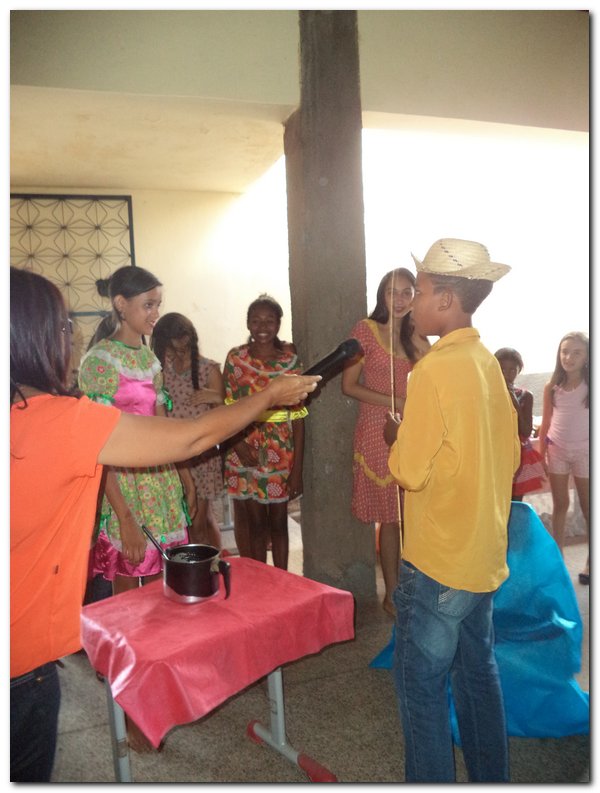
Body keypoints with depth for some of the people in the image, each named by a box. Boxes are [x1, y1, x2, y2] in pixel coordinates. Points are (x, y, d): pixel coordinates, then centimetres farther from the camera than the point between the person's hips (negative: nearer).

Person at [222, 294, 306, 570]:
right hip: (245, 450, 1)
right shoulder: (235, 358, -1)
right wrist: (237, 443, -15)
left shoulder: (290, 360, -4)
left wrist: (297, 468, -6)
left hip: (280, 452, 0)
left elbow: (298, 416, -4)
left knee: (278, 521, 10)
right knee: (255, 522, 10)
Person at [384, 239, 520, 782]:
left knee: (422, 681, 6)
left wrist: (394, 437, 0)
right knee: (477, 670, 21)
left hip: (439, 559, -8)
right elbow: (508, 454, 11)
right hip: (485, 553, 9)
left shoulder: (435, 370, -20)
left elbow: (410, 471, -18)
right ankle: (490, 777, 37)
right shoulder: (488, 363, 5)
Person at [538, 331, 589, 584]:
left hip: (584, 450, -2)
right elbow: (546, 423, 5)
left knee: (587, 506, 9)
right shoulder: (552, 386, 0)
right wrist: (540, 455, 4)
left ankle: (591, 561, 20)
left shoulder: (591, 385, -8)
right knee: (560, 505, 12)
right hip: (557, 450, 2)